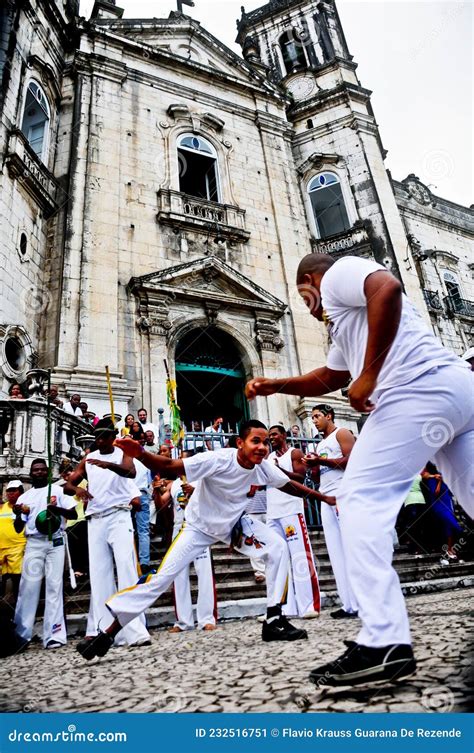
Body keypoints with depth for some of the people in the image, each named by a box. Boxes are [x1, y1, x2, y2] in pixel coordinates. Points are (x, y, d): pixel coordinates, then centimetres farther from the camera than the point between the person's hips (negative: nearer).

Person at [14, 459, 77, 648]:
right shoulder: (24, 497, 13)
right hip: (33, 544, 2)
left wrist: (57, 509, -18)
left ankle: (54, 634, 0)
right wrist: (18, 514, -10)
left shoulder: (58, 490, 6)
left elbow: (74, 514, 0)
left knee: (54, 586, -2)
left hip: (55, 543, -2)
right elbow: (18, 529, 12)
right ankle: (21, 633, 9)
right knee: (28, 587, -2)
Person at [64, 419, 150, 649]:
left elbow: (131, 472, -21)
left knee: (126, 568, -12)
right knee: (98, 573, 3)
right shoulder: (88, 459, 14)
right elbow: (67, 485, 10)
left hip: (119, 516, -4)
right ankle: (100, 629, 9)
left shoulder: (123, 453, 1)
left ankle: (134, 631, -15)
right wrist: (76, 488, -14)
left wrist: (108, 465, -40)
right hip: (95, 520, 4)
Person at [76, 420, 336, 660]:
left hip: (234, 523, 5)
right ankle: (108, 634, 6)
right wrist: (140, 454, -56)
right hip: (200, 526, -4)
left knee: (278, 547, -12)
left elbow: (291, 486, 1)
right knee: (160, 578, -10)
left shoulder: (263, 467, -17)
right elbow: (169, 467, -39)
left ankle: (274, 621, -1)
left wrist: (325, 498, 5)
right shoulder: (217, 460, -33)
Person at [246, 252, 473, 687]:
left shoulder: (338, 273, 8)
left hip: (418, 389, -10)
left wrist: (369, 376, -16)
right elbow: (328, 378, 44)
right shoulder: (343, 322, 35)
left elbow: (388, 288, -15)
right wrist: (275, 385, 42)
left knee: (360, 499, -11)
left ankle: (384, 644, -14)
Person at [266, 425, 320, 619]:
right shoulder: (268, 457, 20)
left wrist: (280, 469, -21)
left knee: (300, 556, -7)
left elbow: (301, 477, -9)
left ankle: (309, 605, -4)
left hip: (291, 511, -6)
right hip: (272, 514, 6)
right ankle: (283, 607, 10)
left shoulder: (294, 453, 3)